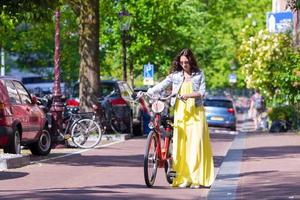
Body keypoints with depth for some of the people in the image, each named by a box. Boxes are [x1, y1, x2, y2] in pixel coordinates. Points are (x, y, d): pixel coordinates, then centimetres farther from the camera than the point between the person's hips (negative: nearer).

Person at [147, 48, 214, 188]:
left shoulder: (199, 74, 6)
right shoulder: (175, 75, 8)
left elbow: (202, 92, -2)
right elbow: (161, 85, 0)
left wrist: (188, 95, -19)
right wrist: (147, 93, -15)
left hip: (196, 112, -1)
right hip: (180, 112, 1)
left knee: (196, 144, -8)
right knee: (180, 145, -2)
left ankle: (196, 178, -5)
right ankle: (183, 178, 3)